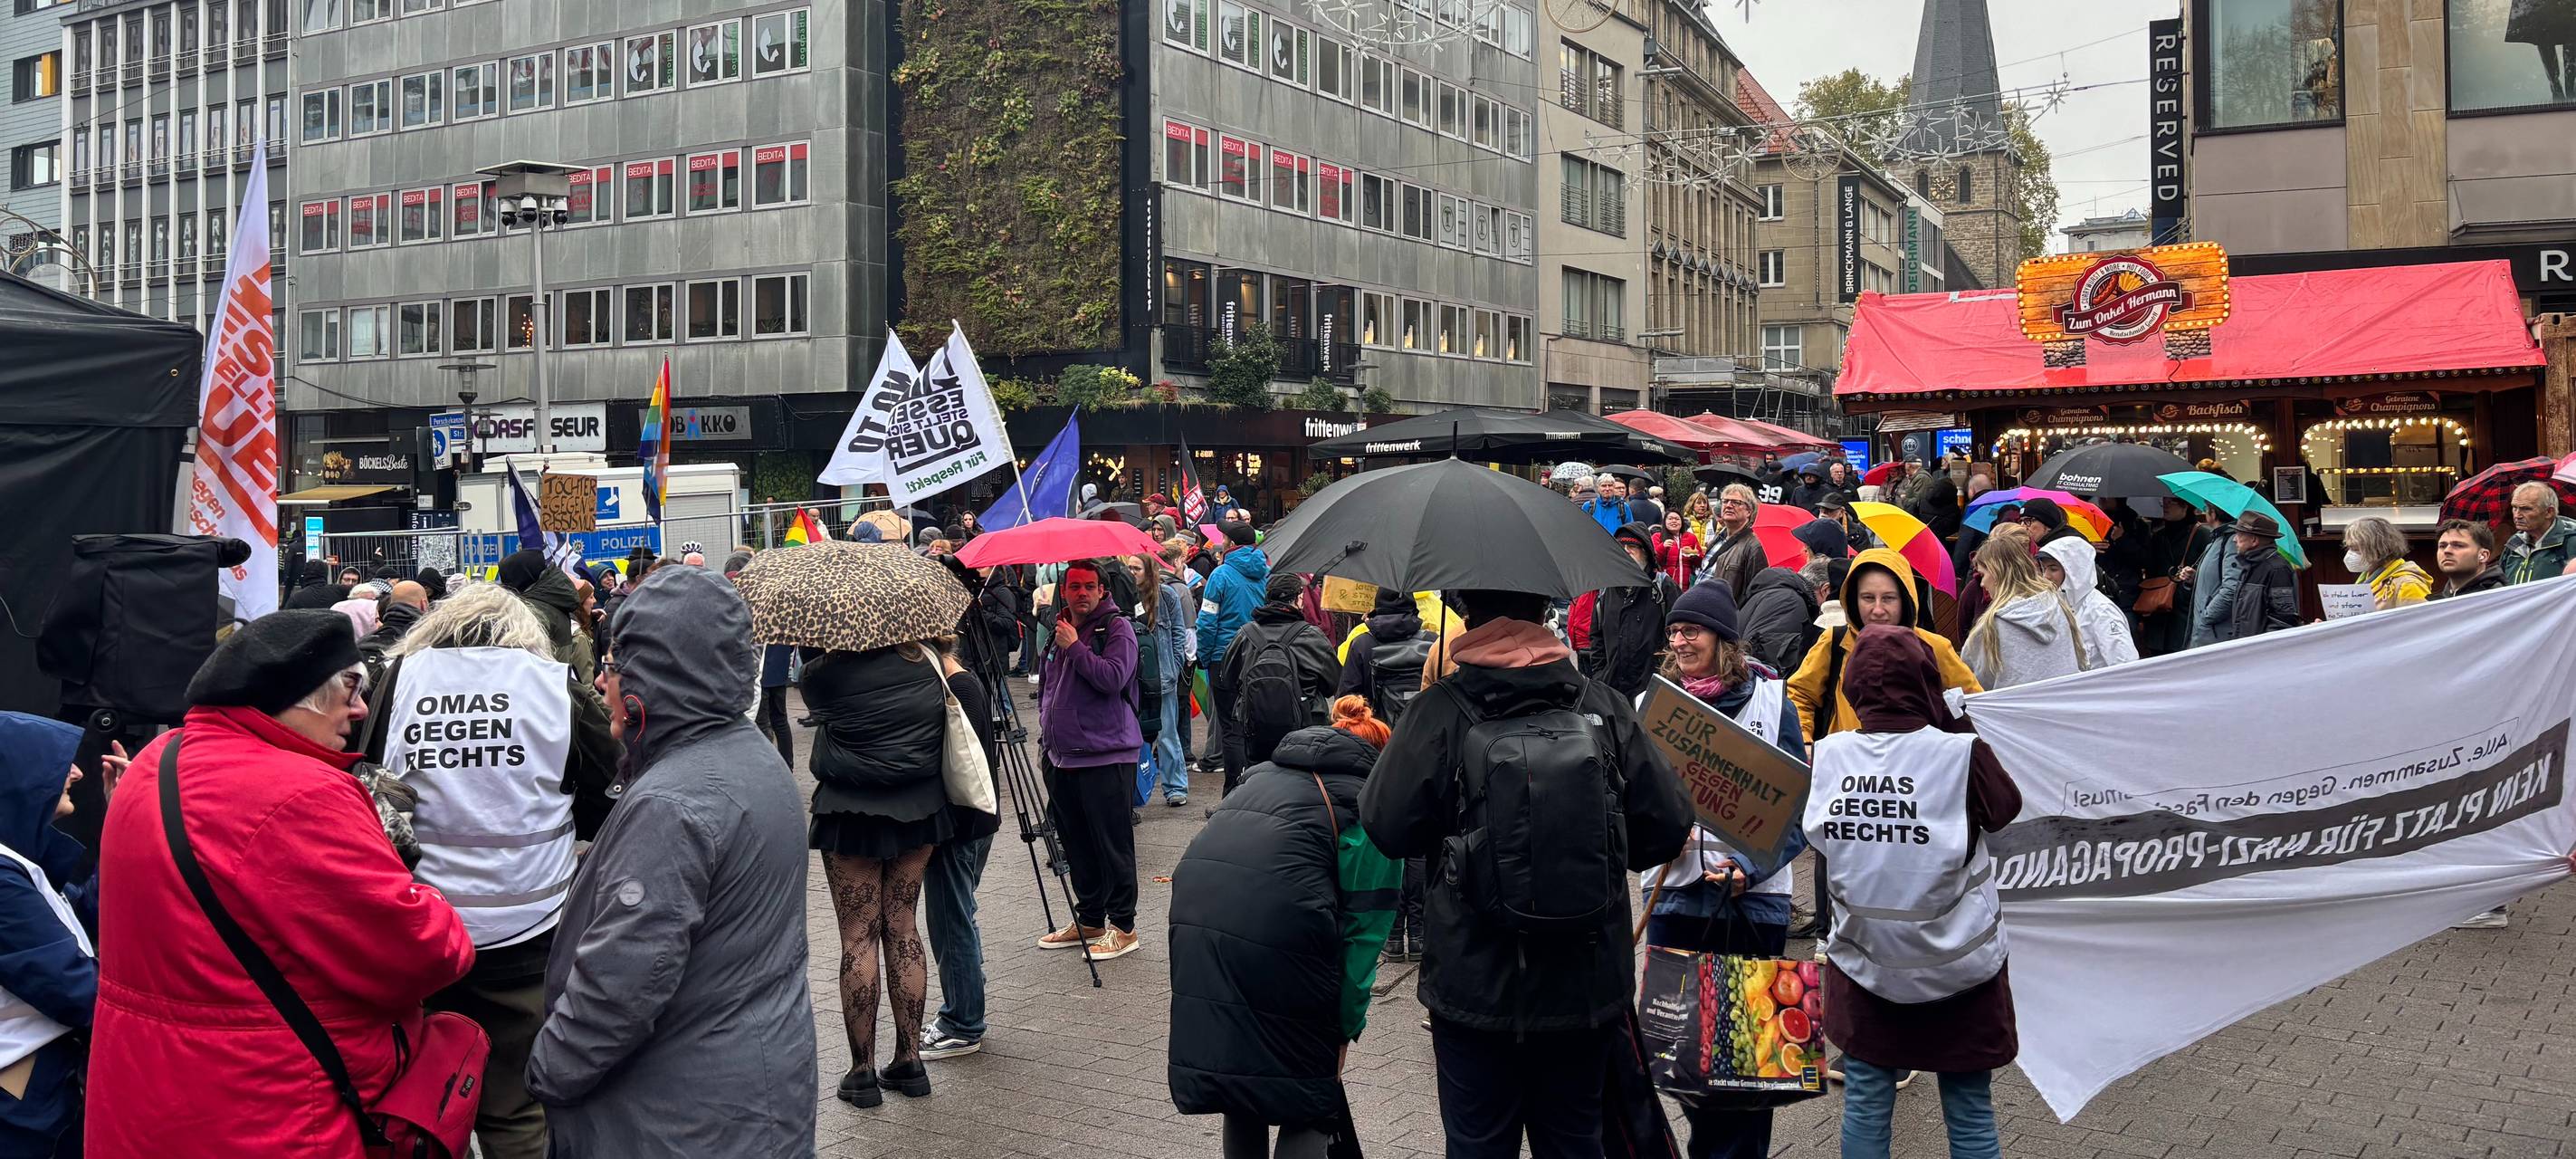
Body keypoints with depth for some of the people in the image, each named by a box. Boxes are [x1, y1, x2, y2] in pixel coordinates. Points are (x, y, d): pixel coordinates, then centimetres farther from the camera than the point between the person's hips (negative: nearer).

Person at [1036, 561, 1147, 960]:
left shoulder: (1117, 628, -7)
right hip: (1063, 757, 8)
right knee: (1078, 845, 14)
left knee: (1112, 845, -3)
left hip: (1106, 757, -8)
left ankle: (1123, 926, 4)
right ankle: (1088, 920, 25)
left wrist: (1075, 647, -15)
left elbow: (1113, 677, -23)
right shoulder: (1060, 631, 16)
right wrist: (1047, 735, 23)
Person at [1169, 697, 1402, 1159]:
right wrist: (1345, 1029, 10)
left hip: (1194, 903, 5)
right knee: (1307, 1093, 11)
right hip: (1278, 917, -5)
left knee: (1236, 1070, 22)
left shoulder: (1265, 772, 29)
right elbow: (1363, 927, 6)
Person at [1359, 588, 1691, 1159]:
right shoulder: (1604, 705, -4)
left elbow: (1386, 827, -10)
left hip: (1475, 988, -2)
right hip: (1587, 986, 3)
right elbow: (1667, 828, -1)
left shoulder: (1440, 711, -12)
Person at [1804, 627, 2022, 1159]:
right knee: (1970, 1116, 12)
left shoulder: (1830, 754, -9)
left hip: (1864, 967, 3)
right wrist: (1960, 726, 5)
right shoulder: (1962, 754, -19)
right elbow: (2006, 807, 2)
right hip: (1957, 969, -3)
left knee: (1865, 1107, 14)